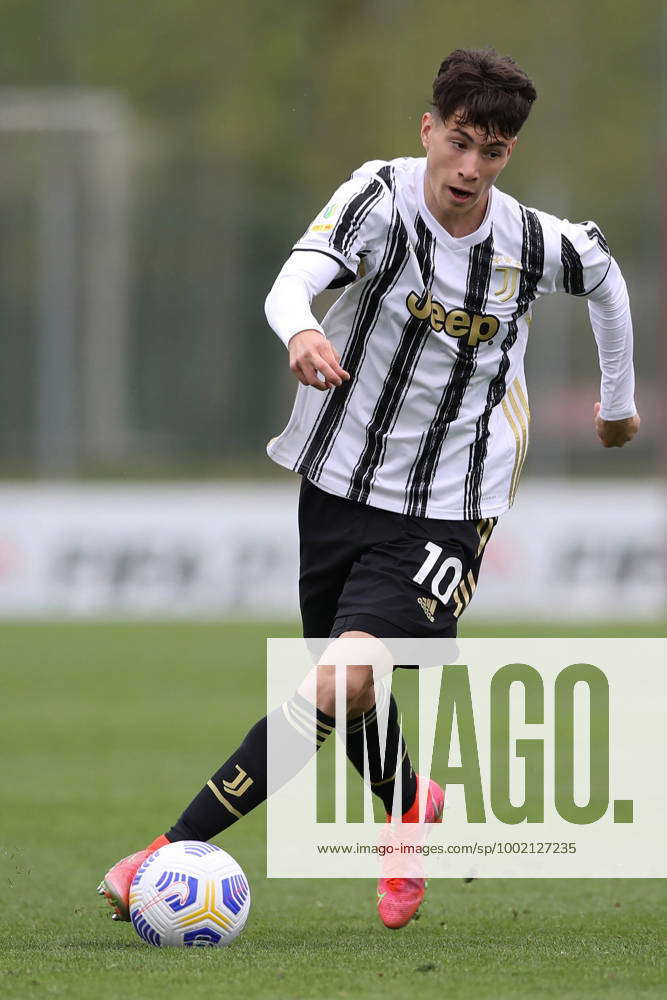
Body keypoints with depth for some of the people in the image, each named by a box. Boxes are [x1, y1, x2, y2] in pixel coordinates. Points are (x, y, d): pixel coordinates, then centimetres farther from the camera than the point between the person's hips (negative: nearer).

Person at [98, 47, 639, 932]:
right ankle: (412, 810, 49)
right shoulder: (381, 199, -13)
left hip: (442, 514, -1)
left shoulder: (539, 246, -6)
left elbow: (605, 275, 18)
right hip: (339, 485, 1)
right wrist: (301, 331, -55)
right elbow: (296, 280, -32)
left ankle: (175, 849, -20)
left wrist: (619, 394, 29)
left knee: (343, 685, -21)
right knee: (353, 701, 15)